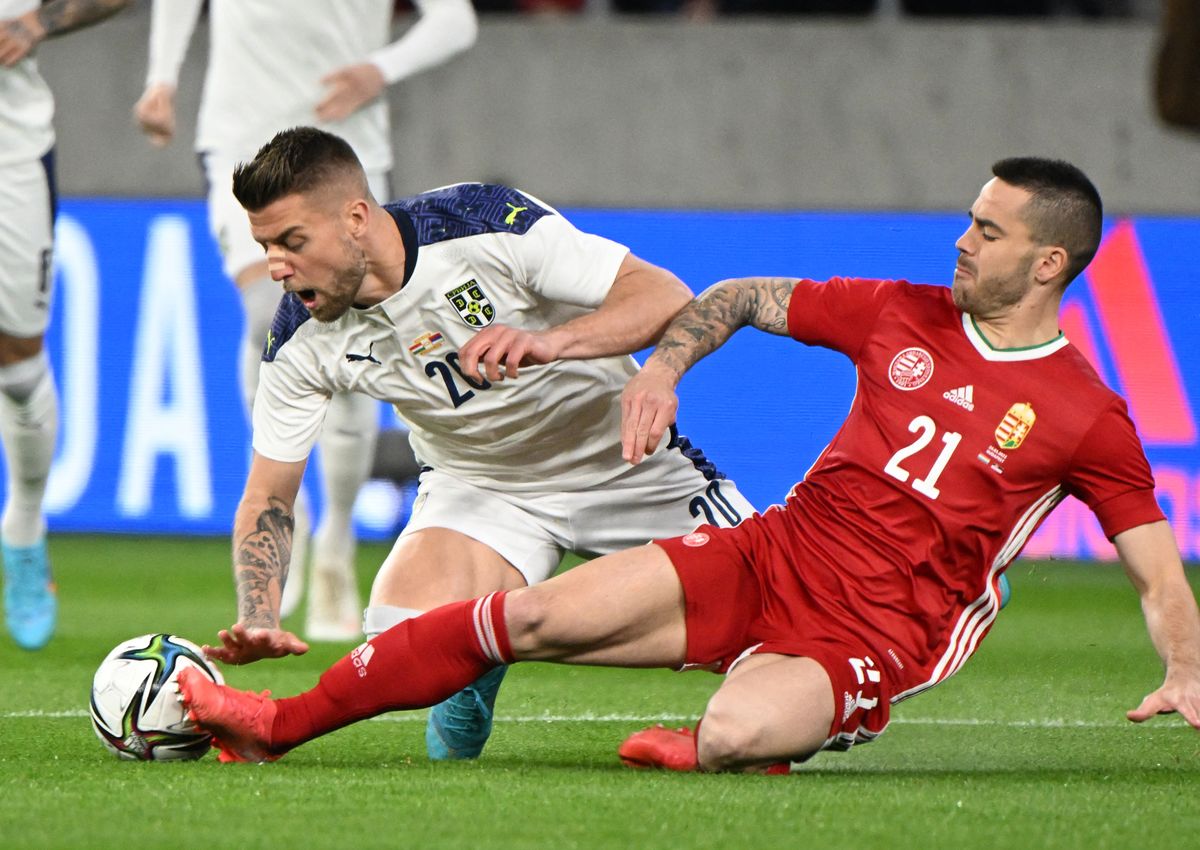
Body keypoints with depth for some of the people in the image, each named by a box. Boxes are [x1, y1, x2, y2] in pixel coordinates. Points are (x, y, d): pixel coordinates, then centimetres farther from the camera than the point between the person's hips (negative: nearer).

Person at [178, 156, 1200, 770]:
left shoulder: (1088, 418, -3)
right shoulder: (901, 315, 9)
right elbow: (746, 298, 21)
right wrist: (664, 366, 5)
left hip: (876, 633, -4)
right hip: (770, 554, 4)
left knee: (737, 736, -38)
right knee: (537, 615, -12)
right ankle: (277, 723, -5)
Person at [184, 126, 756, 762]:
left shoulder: (487, 225, -28)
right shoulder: (303, 341, -17)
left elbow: (670, 299, -30)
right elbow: (267, 497, -9)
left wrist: (550, 341, -48)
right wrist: (258, 624, -27)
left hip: (627, 465, -2)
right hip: (477, 488, 2)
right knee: (402, 631, -27)